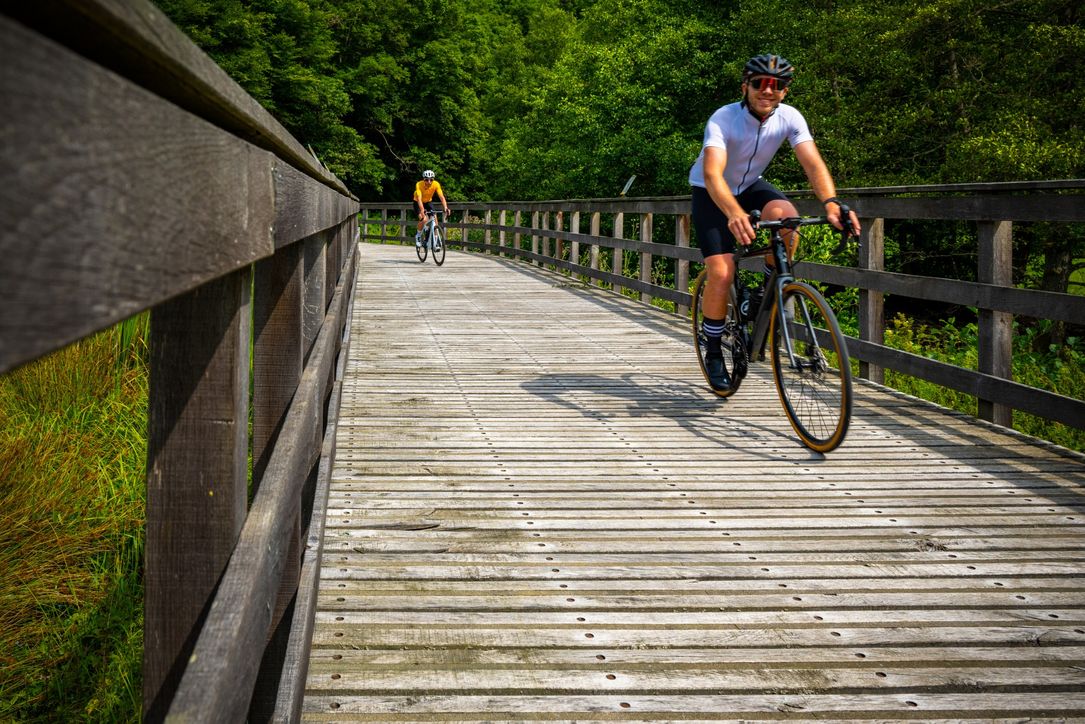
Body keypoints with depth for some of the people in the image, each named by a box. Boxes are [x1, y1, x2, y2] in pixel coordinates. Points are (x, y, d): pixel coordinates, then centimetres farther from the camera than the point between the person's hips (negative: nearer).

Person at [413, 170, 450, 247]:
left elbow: (441, 197, -32)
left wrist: (445, 208, -47)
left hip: (428, 202, 3)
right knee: (423, 219, -25)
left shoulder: (436, 184, -26)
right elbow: (419, 198, -42)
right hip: (418, 203, -3)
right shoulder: (419, 185, -33)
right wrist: (422, 210, -57)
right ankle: (418, 236, 1)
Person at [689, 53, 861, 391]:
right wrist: (734, 214, -65)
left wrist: (831, 203, -51)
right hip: (712, 195, -3)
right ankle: (713, 353, 3)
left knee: (787, 216, -31)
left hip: (751, 186, 3)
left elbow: (813, 163, -30)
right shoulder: (723, 119, -31)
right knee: (721, 274, -18)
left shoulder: (790, 118, -19)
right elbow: (712, 173, -45)